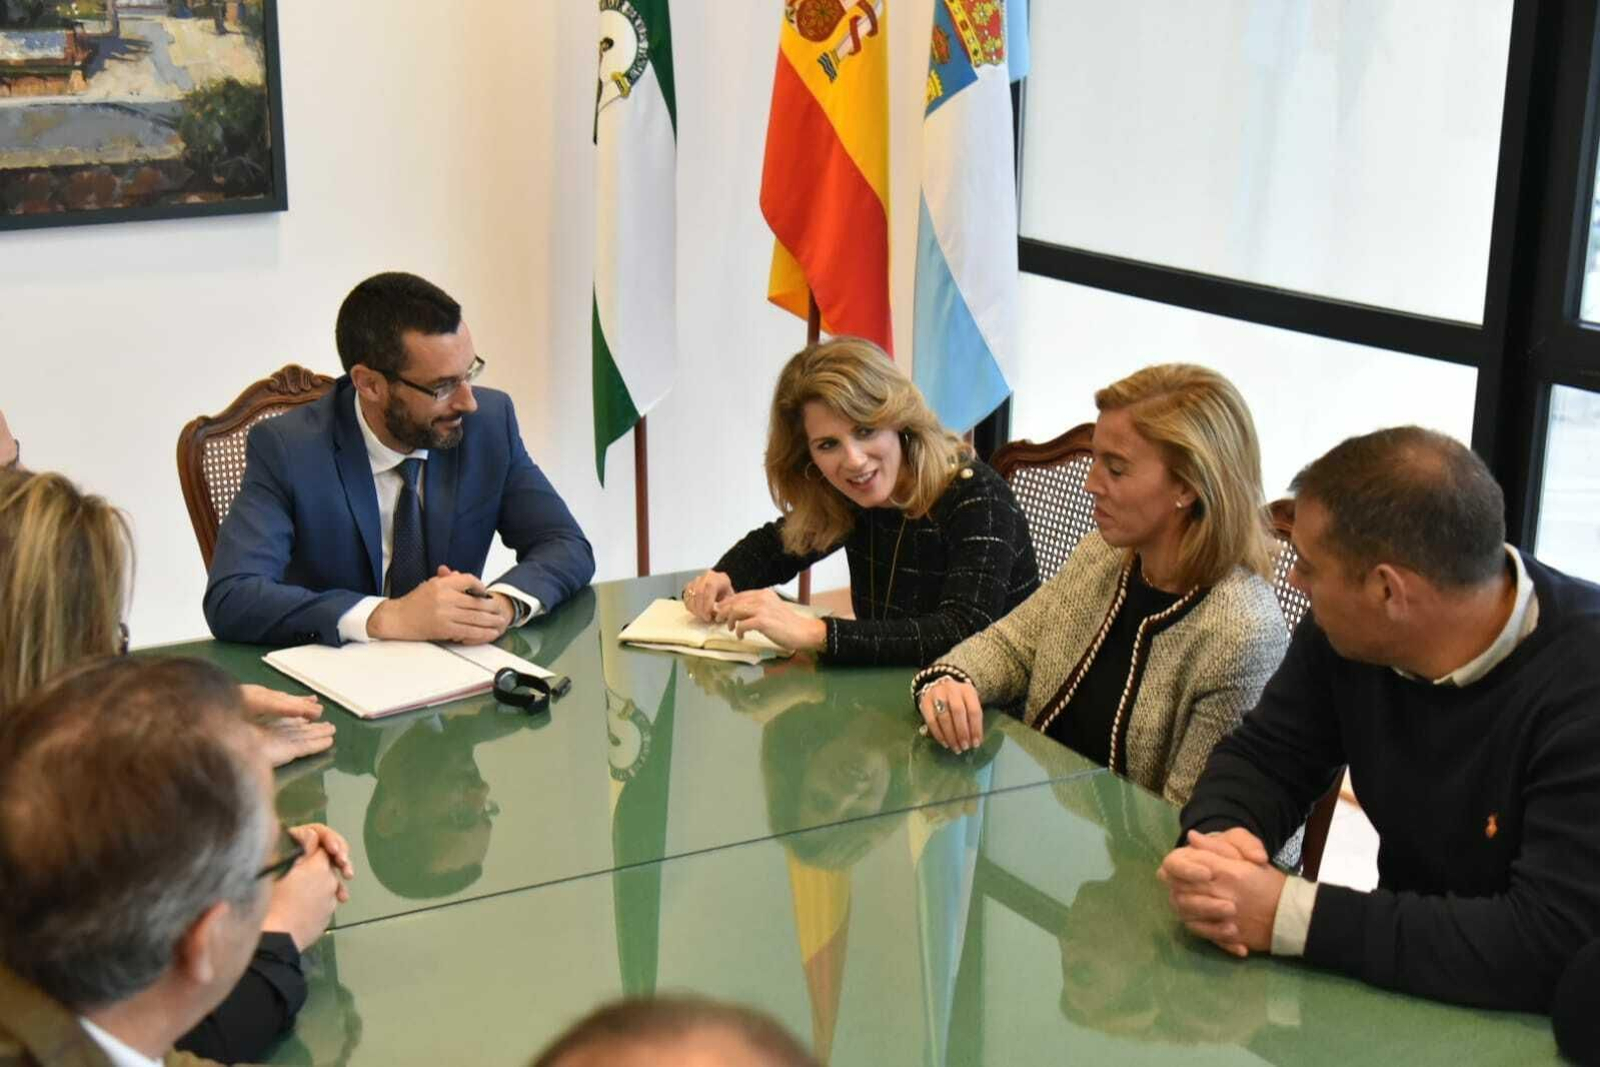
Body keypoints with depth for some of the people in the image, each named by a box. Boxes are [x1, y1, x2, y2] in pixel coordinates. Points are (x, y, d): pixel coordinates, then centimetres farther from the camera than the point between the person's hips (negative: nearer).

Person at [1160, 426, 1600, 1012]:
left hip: (1537, 1023, -5)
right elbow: (1262, 756, 5)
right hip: (1404, 992, 5)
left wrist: (1287, 913, -31)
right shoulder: (1347, 632, -6)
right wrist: (1217, 837, -18)